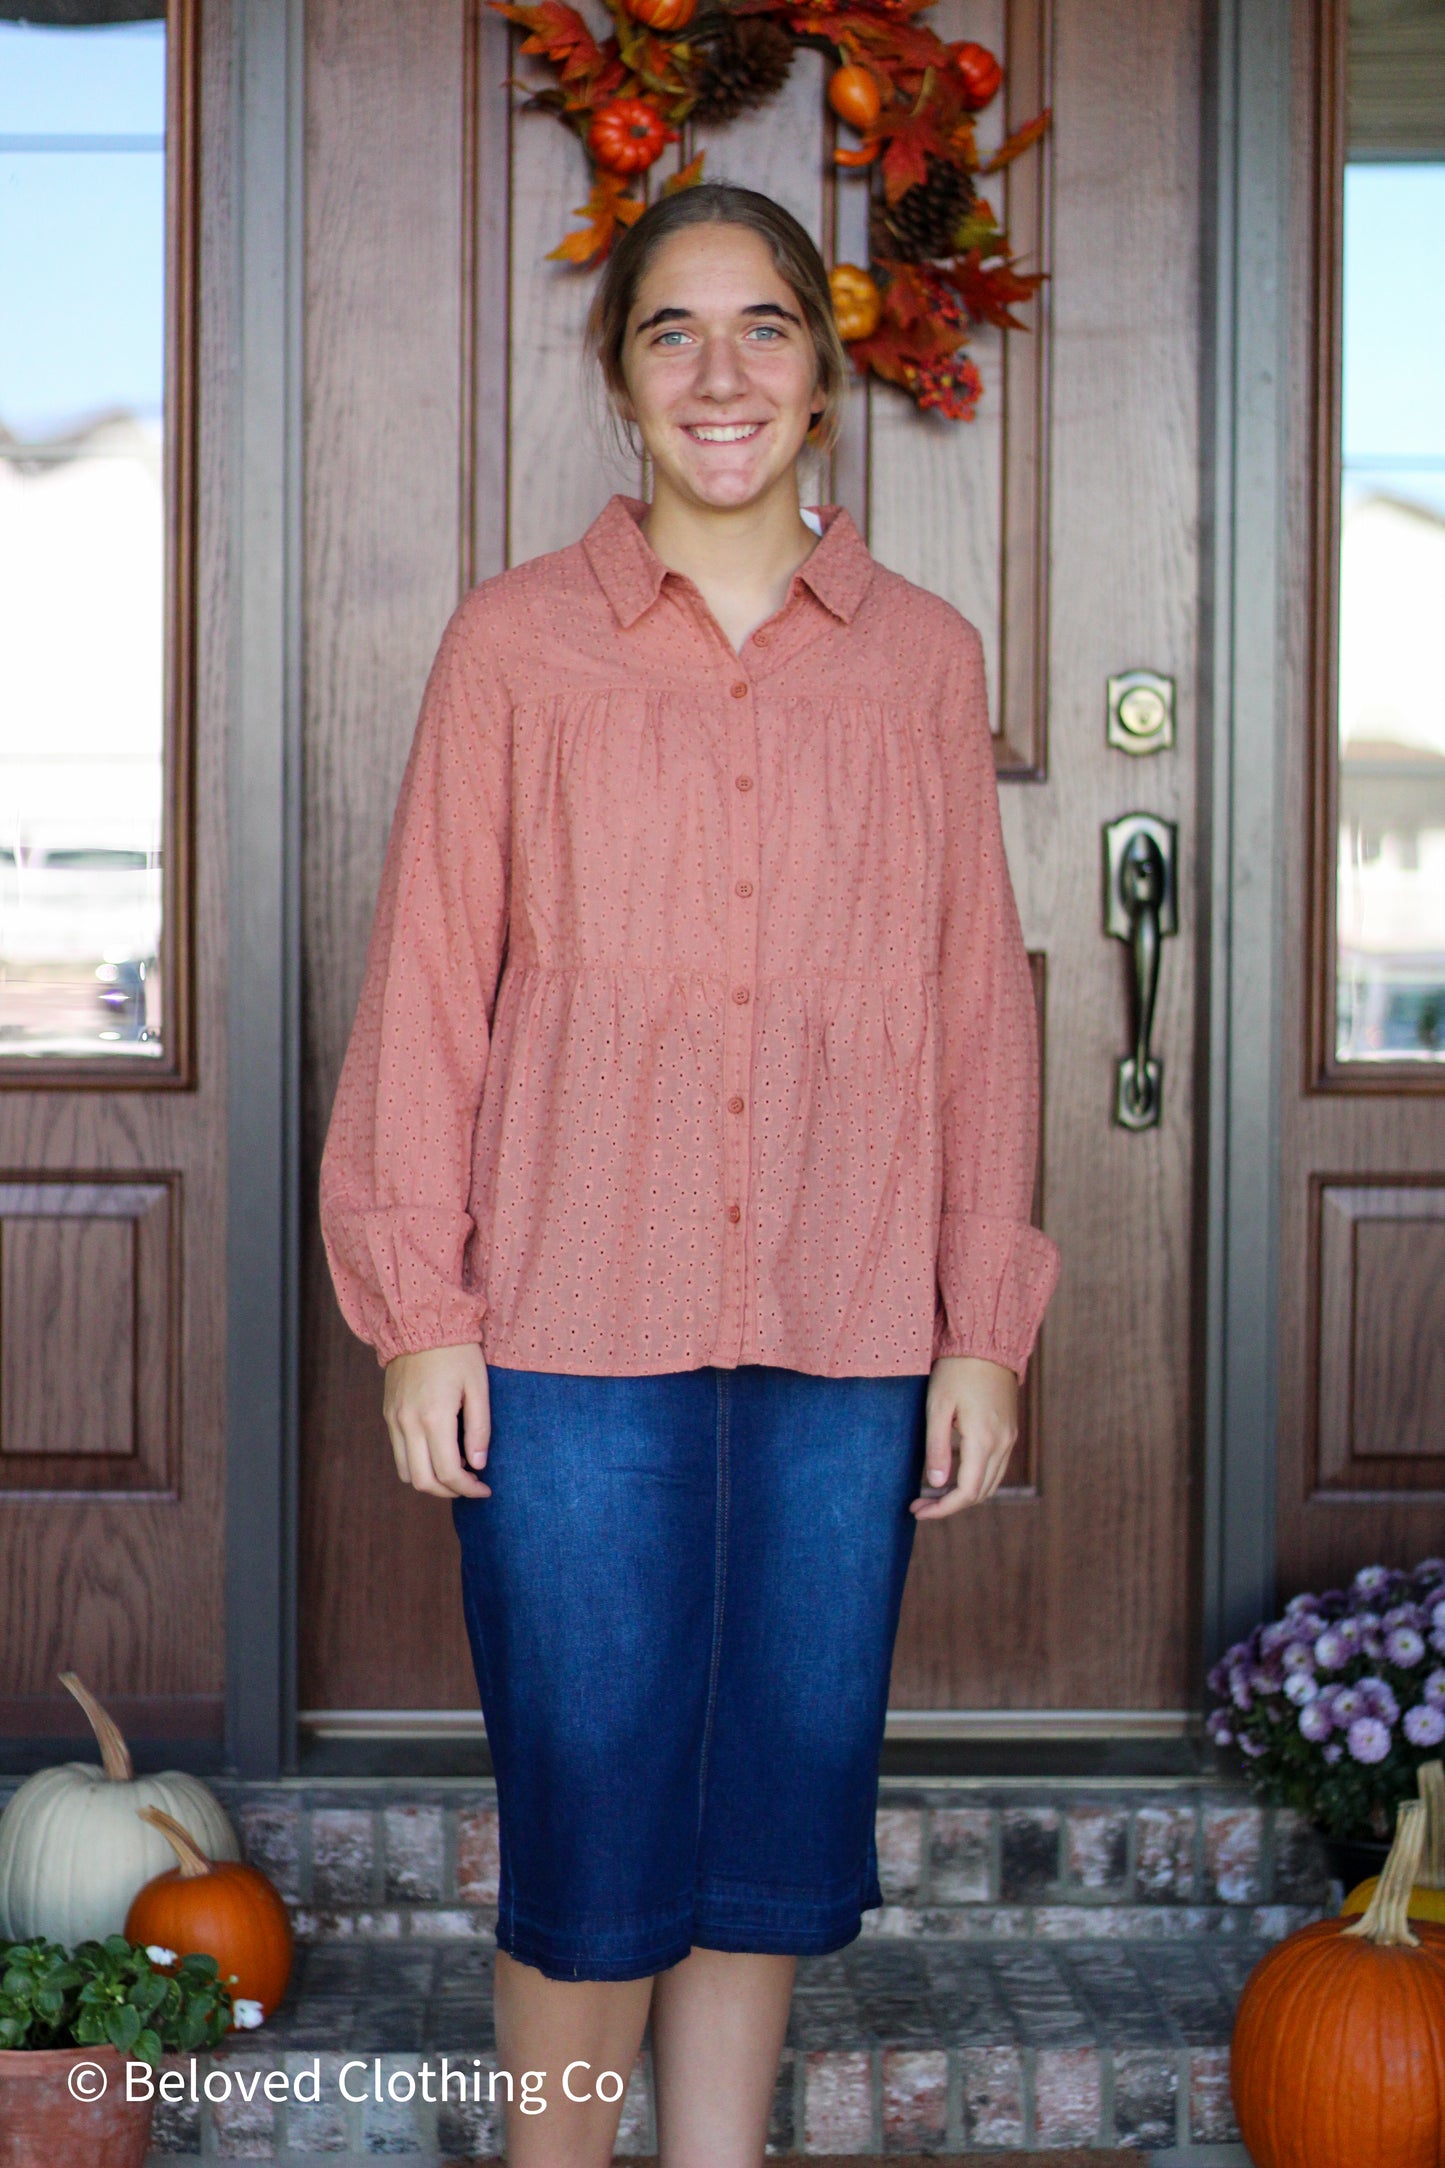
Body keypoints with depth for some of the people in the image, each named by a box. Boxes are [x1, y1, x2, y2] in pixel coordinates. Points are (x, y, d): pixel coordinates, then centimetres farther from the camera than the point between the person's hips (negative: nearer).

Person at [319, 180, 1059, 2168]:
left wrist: (984, 1329, 5)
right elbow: (429, 981, 2)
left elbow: (979, 1000, 8)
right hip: (575, 1325, -2)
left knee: (787, 1796, 9)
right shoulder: (515, 642, 3)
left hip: (848, 1332, 2)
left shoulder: (924, 659, 8)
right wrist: (422, 1311, -3)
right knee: (591, 1799, 2)